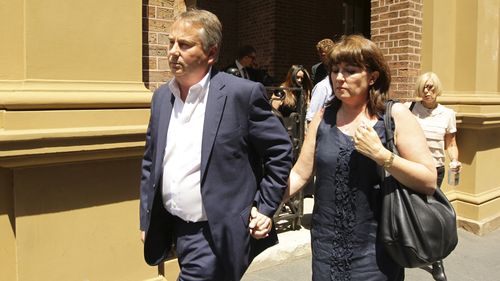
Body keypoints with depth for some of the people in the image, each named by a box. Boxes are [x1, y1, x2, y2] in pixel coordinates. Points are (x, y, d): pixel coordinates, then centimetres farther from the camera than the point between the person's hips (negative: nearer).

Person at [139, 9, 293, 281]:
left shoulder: (243, 93, -14)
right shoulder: (162, 96, 4)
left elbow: (281, 151, -7)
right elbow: (150, 161, 12)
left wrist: (264, 208, -8)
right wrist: (146, 220, 11)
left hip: (216, 234, -6)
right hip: (173, 228, 6)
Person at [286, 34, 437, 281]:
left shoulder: (395, 115, -7)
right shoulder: (323, 117, 2)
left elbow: (429, 181, -11)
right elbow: (300, 174, 1)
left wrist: (380, 154, -23)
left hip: (374, 248, -2)